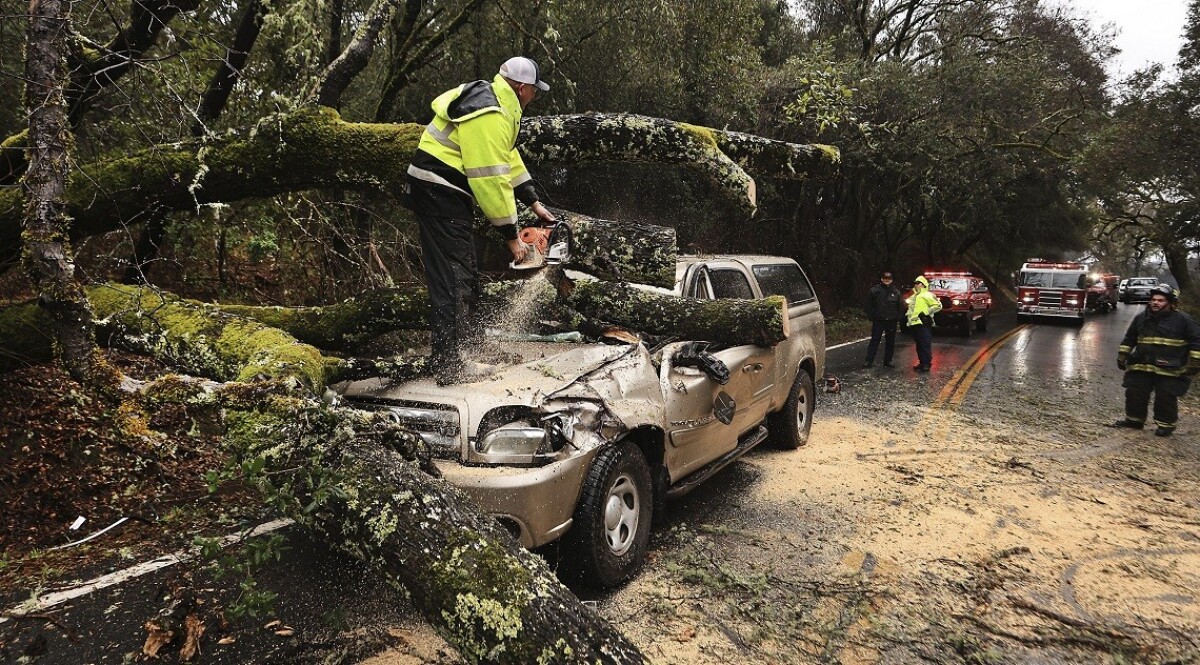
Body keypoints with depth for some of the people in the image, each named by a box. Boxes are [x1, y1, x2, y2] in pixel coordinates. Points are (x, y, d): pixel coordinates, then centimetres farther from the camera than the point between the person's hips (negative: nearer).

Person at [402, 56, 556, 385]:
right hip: (438, 193, -11)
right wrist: (511, 237, -17)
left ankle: (466, 335, 35)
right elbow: (492, 179, -23)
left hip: (445, 193, 11)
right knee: (451, 277, -11)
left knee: (465, 270, 20)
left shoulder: (494, 101, 13)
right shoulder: (489, 115, -21)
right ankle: (449, 365, -8)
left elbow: (508, 158, 18)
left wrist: (534, 203, 17)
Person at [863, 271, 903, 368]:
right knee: (874, 340, -4)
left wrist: (898, 318, 1)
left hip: (891, 321, 3)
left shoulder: (896, 292, 5)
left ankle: (887, 361, 17)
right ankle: (869, 361, -4)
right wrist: (870, 316, -5)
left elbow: (899, 306, 10)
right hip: (878, 320, -3)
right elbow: (869, 304, 2)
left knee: (890, 342, 8)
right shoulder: (875, 290, -2)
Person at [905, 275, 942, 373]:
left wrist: (926, 312, -15)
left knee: (925, 345, -9)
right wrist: (908, 316, 21)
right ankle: (922, 363, 20)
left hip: (923, 324, -9)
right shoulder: (913, 297, 22)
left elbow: (938, 305, -12)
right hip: (914, 324, 9)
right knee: (919, 345, 13)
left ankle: (927, 364, -7)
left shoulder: (927, 295, -5)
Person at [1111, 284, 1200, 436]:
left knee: (1166, 398, -1)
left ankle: (1166, 424, 15)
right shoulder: (1141, 318, 7)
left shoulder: (1182, 320, -6)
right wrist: (1122, 356, 15)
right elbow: (1128, 339, 17)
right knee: (1134, 394, 7)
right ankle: (1134, 419, 23)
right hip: (1141, 366, 4)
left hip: (1170, 370, -4)